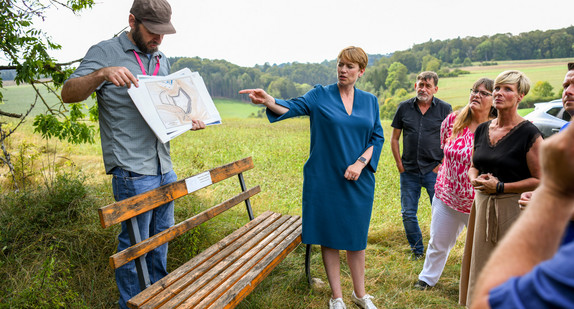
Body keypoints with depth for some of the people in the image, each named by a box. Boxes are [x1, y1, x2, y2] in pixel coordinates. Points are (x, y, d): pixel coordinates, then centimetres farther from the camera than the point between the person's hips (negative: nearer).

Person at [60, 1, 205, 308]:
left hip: (164, 168, 7)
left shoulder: (161, 60, 16)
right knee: (134, 243, 3)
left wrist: (188, 120, 6)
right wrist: (101, 74, -31)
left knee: (161, 236, 18)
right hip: (132, 171, -7)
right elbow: (68, 93, -13)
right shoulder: (105, 52, -4)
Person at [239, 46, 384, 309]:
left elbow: (377, 138, 7)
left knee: (356, 237, 11)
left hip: (358, 180, 2)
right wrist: (268, 101, -37)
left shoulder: (370, 101, 9)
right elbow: (294, 107, -17)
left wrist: (360, 163, -8)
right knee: (329, 237, 6)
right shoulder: (320, 95, 0)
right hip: (324, 180, -2)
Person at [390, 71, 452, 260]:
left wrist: (443, 163, -5)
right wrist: (399, 164, 2)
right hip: (409, 171, 2)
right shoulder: (404, 108, 5)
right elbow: (394, 138, 9)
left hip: (434, 170, -2)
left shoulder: (444, 109, 1)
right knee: (408, 214, 7)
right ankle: (417, 250, 26)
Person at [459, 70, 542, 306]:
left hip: (513, 208, -5)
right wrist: (475, 179, -3)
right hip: (482, 206, 6)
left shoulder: (529, 134, -10)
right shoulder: (482, 130, 7)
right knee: (481, 267, 14)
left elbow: (540, 180, -12)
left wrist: (500, 187, -17)